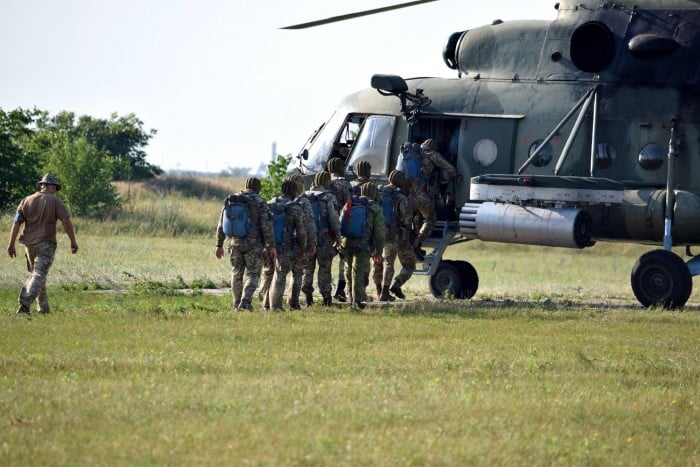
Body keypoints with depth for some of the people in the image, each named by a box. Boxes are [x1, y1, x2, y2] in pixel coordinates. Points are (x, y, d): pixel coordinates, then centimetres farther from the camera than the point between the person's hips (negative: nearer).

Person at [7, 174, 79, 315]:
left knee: (37, 275, 20)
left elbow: (16, 223, 2)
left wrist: (11, 244, 3)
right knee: (39, 276, -8)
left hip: (29, 244, 5)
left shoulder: (26, 201, 8)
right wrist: (73, 242, -3)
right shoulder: (55, 201, -3)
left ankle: (43, 307, 24)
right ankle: (25, 303, -26)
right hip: (46, 244, -5)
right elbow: (66, 222, -10)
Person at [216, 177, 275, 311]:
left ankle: (237, 305, 20)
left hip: (236, 243, 4)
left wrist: (219, 245, 13)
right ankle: (245, 302, -15)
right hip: (254, 244, -4)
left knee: (236, 274, 16)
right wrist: (271, 246, -6)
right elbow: (266, 226, -12)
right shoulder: (260, 203, -7)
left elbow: (222, 224, 7)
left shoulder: (230, 200, 6)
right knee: (252, 275, 2)